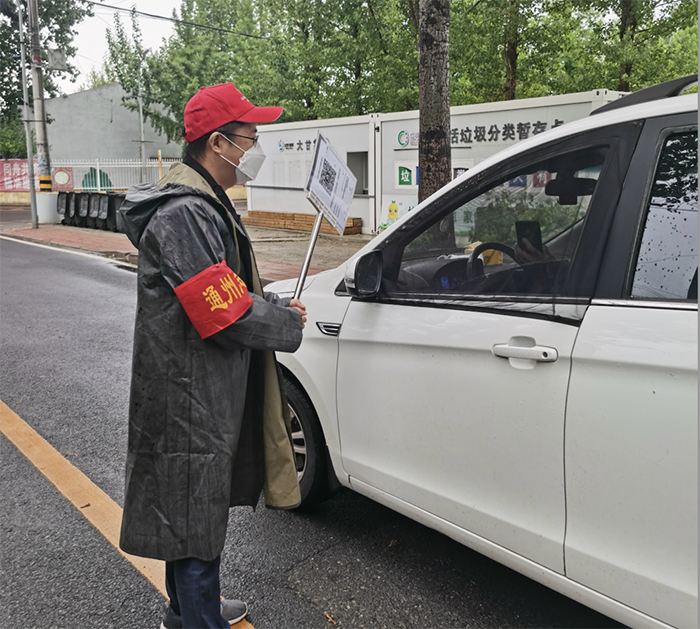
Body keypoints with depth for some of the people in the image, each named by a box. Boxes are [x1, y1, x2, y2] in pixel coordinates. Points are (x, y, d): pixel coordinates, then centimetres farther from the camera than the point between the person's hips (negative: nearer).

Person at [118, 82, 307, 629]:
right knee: (197, 519, 4)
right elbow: (227, 315, -27)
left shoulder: (203, 203, 13)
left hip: (203, 394, 11)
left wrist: (276, 306, 3)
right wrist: (290, 322, -10)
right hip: (191, 401, -11)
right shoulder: (186, 214, -23)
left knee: (187, 514, 24)